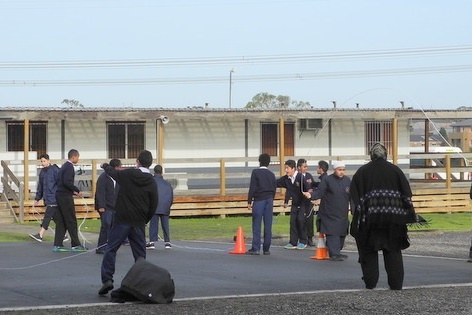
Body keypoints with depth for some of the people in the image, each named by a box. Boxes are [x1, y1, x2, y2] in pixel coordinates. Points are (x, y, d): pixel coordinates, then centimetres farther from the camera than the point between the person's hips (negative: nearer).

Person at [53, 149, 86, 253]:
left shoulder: (64, 166, 17)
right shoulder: (69, 167, -13)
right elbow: (67, 182, -23)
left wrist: (73, 192, 19)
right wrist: (77, 191, -14)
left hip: (60, 196, 9)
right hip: (65, 197, -9)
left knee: (61, 222, 9)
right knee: (71, 221, -3)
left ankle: (58, 245, 8)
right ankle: (75, 245, 0)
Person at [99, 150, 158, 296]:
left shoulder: (127, 174, -4)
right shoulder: (152, 183, 0)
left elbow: (112, 172, 17)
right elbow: (153, 207, 3)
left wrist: (105, 166, 40)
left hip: (121, 220, -2)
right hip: (139, 223, 2)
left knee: (110, 250, 2)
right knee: (140, 255, 8)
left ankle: (107, 279, -11)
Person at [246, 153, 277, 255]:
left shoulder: (255, 172, -4)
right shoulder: (271, 174, 10)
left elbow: (252, 188, -8)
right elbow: (274, 189, 13)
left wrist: (249, 201, -4)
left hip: (259, 200, -4)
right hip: (269, 200, 4)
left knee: (257, 225, -3)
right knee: (268, 225, 4)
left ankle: (255, 248, -6)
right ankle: (266, 249, 5)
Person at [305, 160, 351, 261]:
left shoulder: (347, 180, 11)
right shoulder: (327, 180, -4)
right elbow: (319, 192, -9)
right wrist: (311, 195, -27)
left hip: (343, 214, 6)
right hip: (330, 214, -6)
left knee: (342, 233, 10)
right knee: (332, 234, -11)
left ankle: (336, 252, 24)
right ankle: (334, 254, -11)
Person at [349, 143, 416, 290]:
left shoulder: (362, 171, 3)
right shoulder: (395, 170, 5)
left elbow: (355, 195, -1)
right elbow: (407, 193, 3)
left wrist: (358, 214, 1)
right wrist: (407, 215, 7)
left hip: (369, 217, -1)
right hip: (392, 217, 1)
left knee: (369, 250, 10)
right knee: (393, 251, 8)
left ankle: (370, 282, 5)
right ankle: (396, 284, 5)